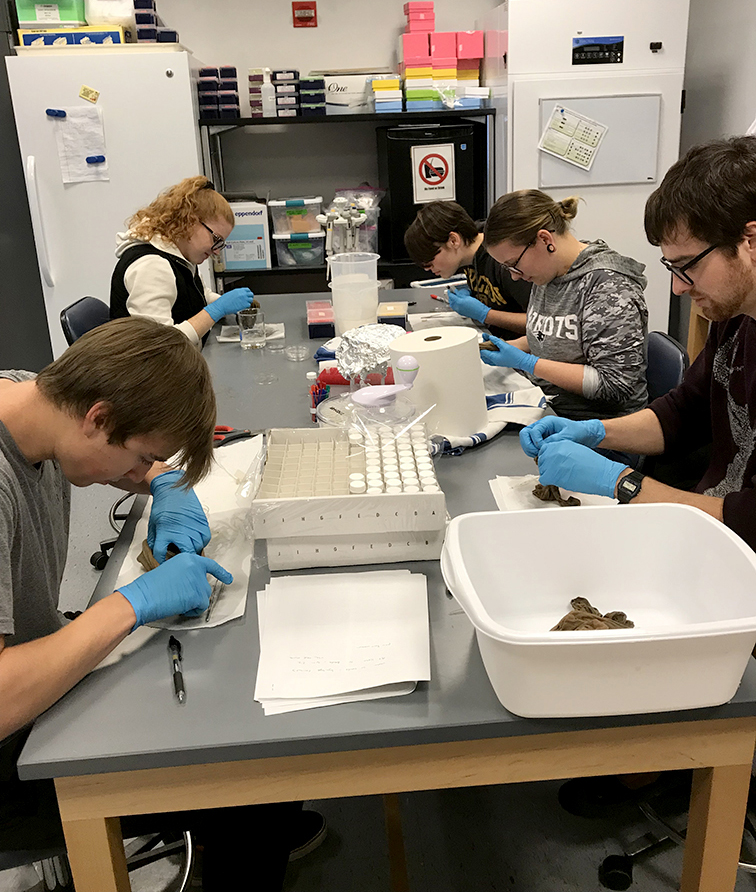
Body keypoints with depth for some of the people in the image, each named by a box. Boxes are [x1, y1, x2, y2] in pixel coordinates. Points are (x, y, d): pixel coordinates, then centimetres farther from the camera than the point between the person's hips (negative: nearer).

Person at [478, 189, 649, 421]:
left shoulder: (609, 285, -17)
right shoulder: (546, 273, 7)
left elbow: (614, 386, -21)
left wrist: (526, 363, -20)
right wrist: (509, 347, 4)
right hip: (546, 409, 8)